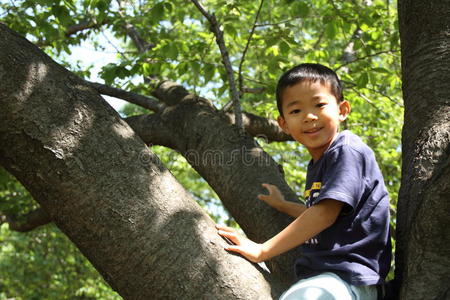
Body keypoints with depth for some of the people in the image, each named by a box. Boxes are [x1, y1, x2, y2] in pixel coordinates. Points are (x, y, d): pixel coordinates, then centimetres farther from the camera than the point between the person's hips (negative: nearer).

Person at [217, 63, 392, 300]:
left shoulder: (348, 151, -10)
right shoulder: (317, 165, 18)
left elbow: (326, 214, -20)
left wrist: (262, 251, -17)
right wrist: (283, 206, 42)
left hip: (347, 278, -10)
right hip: (317, 276, 10)